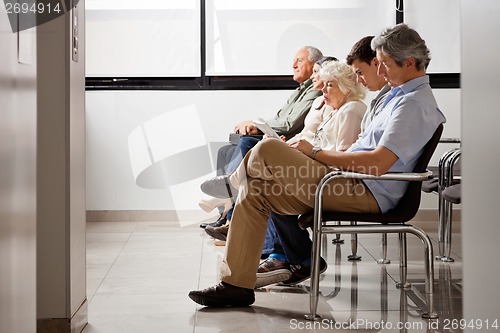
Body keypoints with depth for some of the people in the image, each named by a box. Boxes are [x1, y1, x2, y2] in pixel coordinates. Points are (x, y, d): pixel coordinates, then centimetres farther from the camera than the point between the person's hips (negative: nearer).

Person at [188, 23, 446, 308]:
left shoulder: (414, 103, -14)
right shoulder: (404, 95, 19)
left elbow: (379, 163, -25)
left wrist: (316, 153, -16)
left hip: (367, 195, -11)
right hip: (357, 186, 11)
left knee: (268, 150, -19)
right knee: (254, 193, 2)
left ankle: (233, 182, 17)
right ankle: (237, 284, 3)